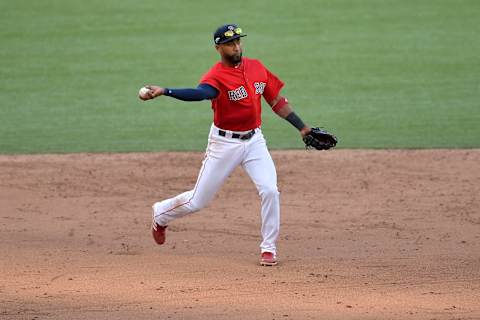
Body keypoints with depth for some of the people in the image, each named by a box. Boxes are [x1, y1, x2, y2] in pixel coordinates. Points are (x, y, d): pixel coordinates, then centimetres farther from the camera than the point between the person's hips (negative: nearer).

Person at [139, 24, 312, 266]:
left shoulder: (256, 67, 1)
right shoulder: (216, 77, -18)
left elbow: (277, 101, 10)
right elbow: (200, 93, -40)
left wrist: (302, 128, 8)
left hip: (254, 140, 4)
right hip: (224, 143, -4)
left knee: (270, 191, -14)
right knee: (198, 201, 4)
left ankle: (268, 248, 1)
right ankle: (161, 214, 34)